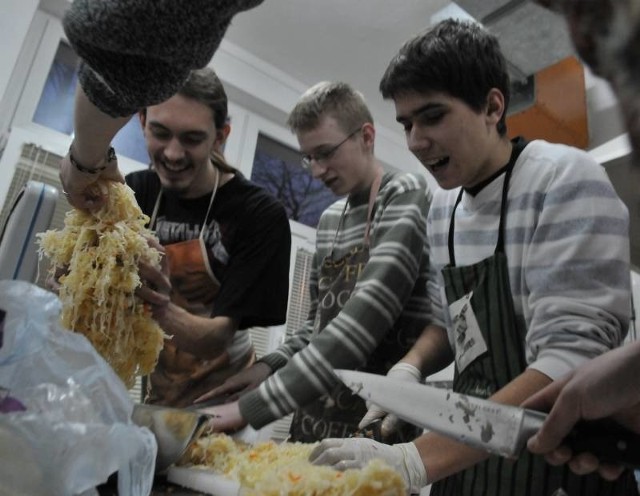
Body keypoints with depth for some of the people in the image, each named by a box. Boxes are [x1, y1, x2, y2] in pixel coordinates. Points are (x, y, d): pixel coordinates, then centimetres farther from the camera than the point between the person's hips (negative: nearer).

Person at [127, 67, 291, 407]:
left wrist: (158, 307, -38)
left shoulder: (261, 215, -19)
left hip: (219, 396, -3)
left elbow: (217, 337, -20)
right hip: (149, 382, 4)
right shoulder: (133, 192, -6)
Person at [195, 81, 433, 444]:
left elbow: (363, 323, -24)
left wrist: (251, 407, -25)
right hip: (315, 418, 6)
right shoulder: (329, 219, 9)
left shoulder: (407, 197, -12)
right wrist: (269, 366, -2)